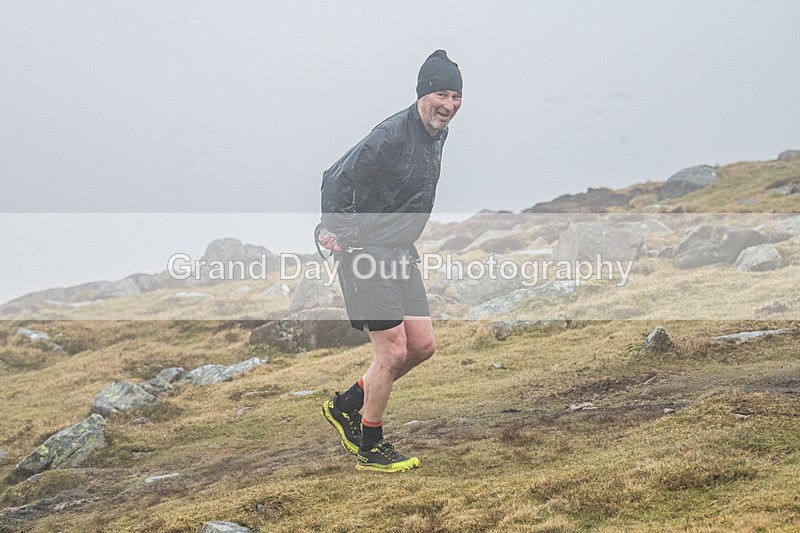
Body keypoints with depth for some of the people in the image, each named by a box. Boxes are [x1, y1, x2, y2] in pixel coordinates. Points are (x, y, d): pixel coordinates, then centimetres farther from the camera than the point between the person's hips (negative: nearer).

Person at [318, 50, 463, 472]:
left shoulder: (437, 134, 8)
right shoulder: (393, 135, -21)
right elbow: (337, 178, -20)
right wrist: (335, 231, -25)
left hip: (400, 254, 9)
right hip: (367, 252, -9)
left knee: (422, 345, 9)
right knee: (393, 351, -8)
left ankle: (346, 405, 25)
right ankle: (369, 449, 8)